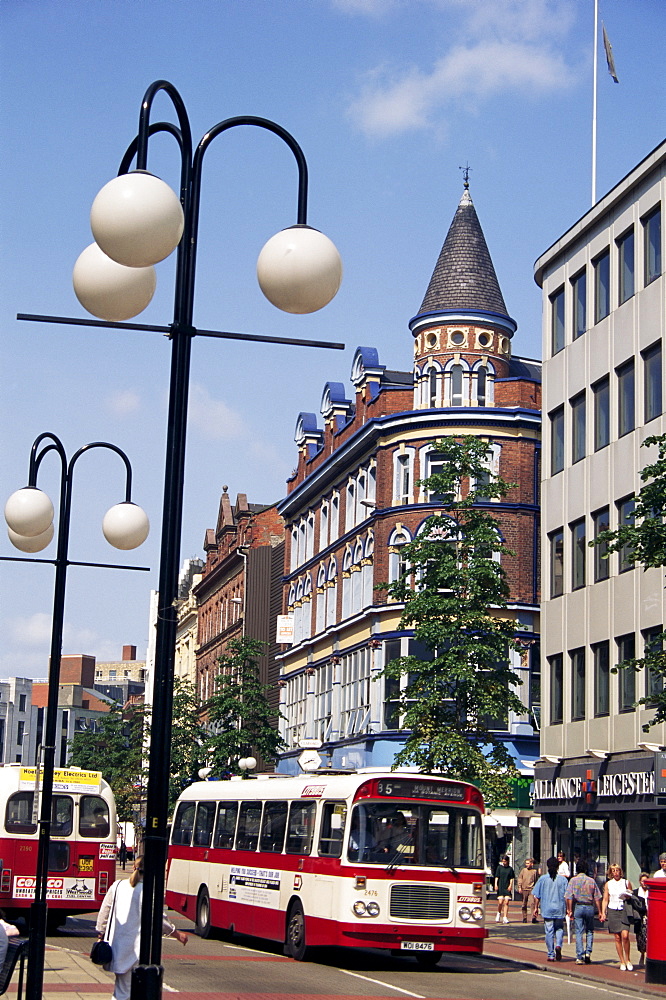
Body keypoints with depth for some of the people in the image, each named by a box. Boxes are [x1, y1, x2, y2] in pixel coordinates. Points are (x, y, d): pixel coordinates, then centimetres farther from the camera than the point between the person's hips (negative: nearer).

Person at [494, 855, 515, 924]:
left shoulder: (510, 869, 8)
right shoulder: (499, 867, 7)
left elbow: (511, 878, 8)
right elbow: (497, 877, 5)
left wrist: (510, 885, -5)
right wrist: (496, 885, -6)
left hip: (507, 888, 1)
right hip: (500, 887, -1)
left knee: (506, 902, -5)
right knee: (500, 902, -7)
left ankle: (505, 917, -1)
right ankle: (499, 913, 21)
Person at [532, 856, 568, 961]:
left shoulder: (543, 879, -3)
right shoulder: (563, 879, -2)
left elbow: (536, 895, -1)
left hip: (547, 909, 0)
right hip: (559, 909, 0)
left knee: (549, 931, 5)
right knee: (559, 929, 17)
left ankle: (551, 955, 6)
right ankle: (558, 945, -9)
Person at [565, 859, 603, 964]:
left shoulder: (573, 880, 0)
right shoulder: (591, 881, 5)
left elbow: (568, 897, -8)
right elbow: (597, 897, 4)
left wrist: (569, 910, -5)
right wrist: (599, 912, 9)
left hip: (578, 907, -1)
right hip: (589, 907, 1)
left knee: (579, 932, 2)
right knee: (589, 931, 16)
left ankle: (580, 957, 0)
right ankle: (588, 952, 1)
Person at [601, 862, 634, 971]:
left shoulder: (626, 883, 7)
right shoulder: (608, 884, 10)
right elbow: (605, 899, 12)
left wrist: (627, 896, -7)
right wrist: (603, 912, 2)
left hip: (623, 910, -1)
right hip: (612, 911, 1)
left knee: (625, 936, -15)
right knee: (617, 938, 0)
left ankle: (628, 960, 1)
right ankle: (622, 962, 7)